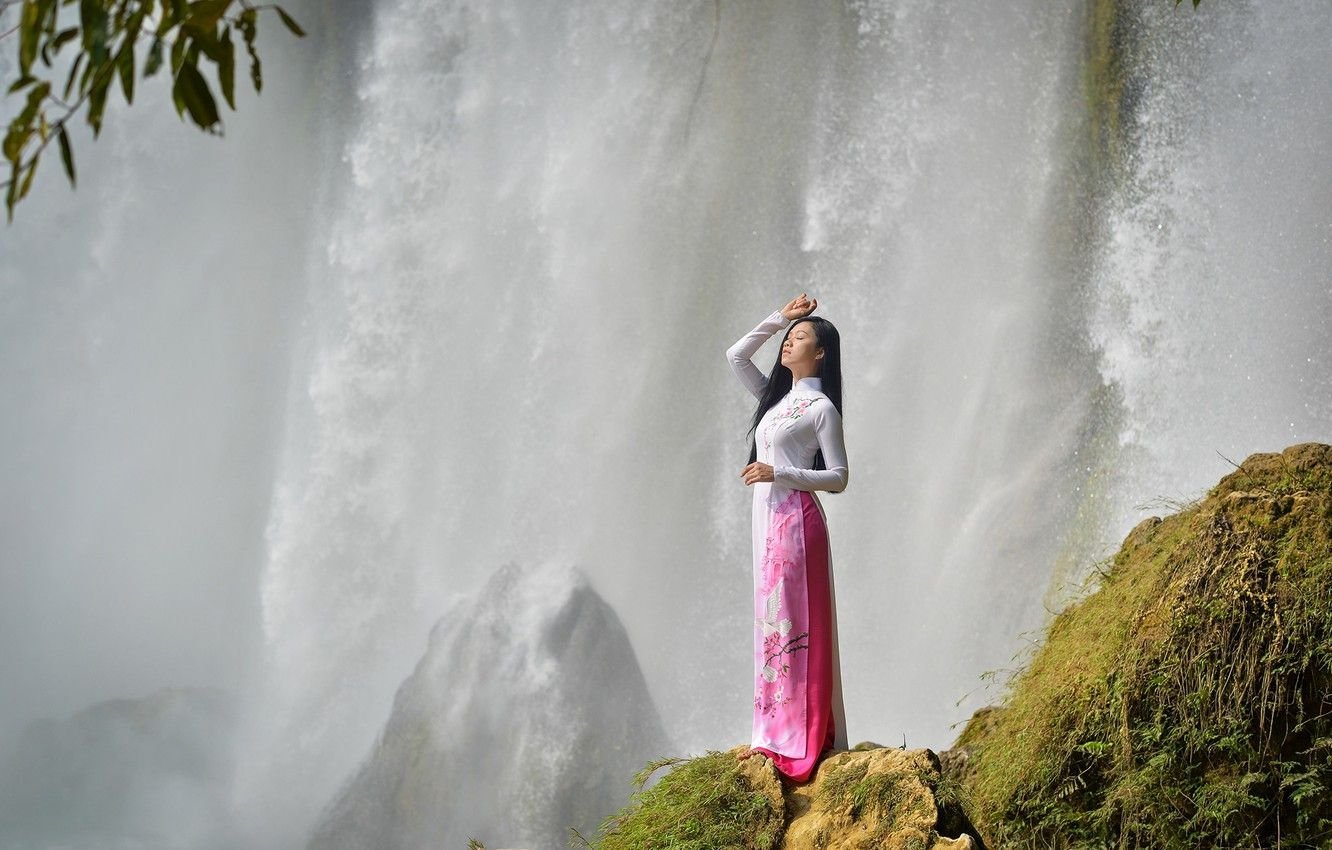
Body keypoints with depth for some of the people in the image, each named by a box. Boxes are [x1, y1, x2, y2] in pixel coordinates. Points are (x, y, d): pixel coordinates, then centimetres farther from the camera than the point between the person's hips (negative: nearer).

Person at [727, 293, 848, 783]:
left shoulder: (821, 408, -5)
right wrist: (779, 318, 15)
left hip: (796, 519, -8)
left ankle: (801, 740, -8)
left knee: (794, 623, -9)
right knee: (773, 624, 7)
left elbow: (838, 477, -8)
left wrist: (778, 473, -18)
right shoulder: (777, 398, 17)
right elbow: (735, 356, 21)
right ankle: (775, 735, 10)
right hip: (768, 520, 8)